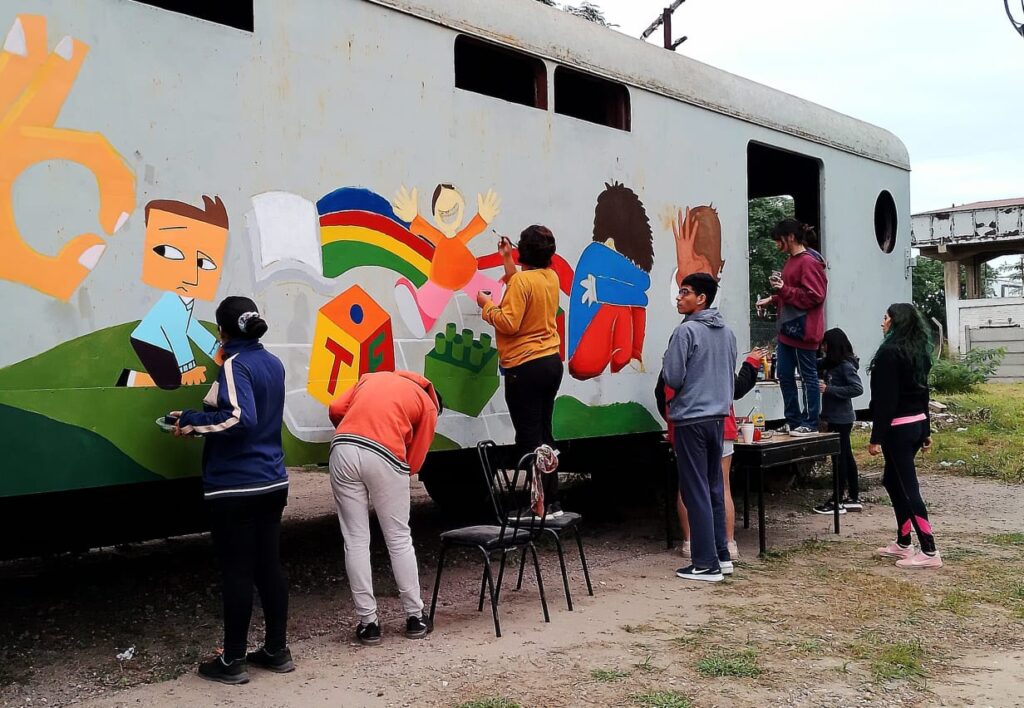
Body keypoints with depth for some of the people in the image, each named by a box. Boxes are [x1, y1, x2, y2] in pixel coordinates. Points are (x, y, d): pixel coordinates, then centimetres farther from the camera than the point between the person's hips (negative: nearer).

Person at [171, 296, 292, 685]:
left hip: (235, 487, -8)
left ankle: (233, 661, 11)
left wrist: (192, 421, -17)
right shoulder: (272, 363, 10)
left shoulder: (235, 365, -15)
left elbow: (240, 419, -28)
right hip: (272, 482, 8)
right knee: (269, 565, 14)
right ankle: (277, 650, 22)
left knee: (237, 571, 1)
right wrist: (199, 418, 15)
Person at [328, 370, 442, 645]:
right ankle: (415, 617, 20)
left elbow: (336, 409, 15)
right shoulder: (428, 406, 19)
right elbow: (415, 459, 11)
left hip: (343, 449, 3)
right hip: (384, 455, -2)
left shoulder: (371, 378, 29)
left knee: (355, 541, 10)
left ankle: (368, 622, 13)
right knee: (399, 540, 13)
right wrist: (396, 478, 25)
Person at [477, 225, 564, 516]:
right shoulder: (551, 278, 9)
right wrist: (507, 259, 28)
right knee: (544, 434, 14)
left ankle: (540, 506, -4)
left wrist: (487, 305, -4)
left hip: (525, 368, -8)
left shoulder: (522, 280, -15)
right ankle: (552, 502, 17)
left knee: (529, 438, -4)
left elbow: (509, 323, -20)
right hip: (551, 362, 8)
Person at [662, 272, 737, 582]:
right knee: (714, 489, 14)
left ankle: (706, 563, 0)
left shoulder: (687, 331, -13)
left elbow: (672, 378, -13)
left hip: (690, 419, -7)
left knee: (696, 491, -3)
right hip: (718, 417, 7)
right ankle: (722, 556, 19)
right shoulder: (727, 332, 10)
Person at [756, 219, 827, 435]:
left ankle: (810, 424, 8)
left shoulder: (808, 262, -14)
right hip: (788, 329, 10)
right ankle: (793, 421, 21)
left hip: (803, 331, -10)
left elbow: (815, 296, -20)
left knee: (808, 376, 0)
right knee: (784, 375, 12)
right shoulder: (792, 261, 16)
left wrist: (784, 289, -21)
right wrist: (772, 300, 14)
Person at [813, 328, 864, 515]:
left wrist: (829, 389, -23)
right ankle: (854, 498, 21)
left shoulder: (846, 365, -15)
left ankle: (836, 502, 1)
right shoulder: (829, 363, 10)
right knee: (845, 456, 13)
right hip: (835, 417, 9)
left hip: (841, 419, -9)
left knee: (840, 457, -4)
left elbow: (857, 389, -22)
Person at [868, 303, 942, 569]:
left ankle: (929, 552, -5)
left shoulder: (889, 352, -15)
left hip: (898, 427, -9)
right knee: (892, 480, 19)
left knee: (908, 487, -5)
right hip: (918, 423, 9)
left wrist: (876, 437, -16)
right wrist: (926, 431, 21)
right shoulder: (919, 351, 11)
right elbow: (923, 392, 16)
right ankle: (903, 544, 23)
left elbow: (884, 399, -18)